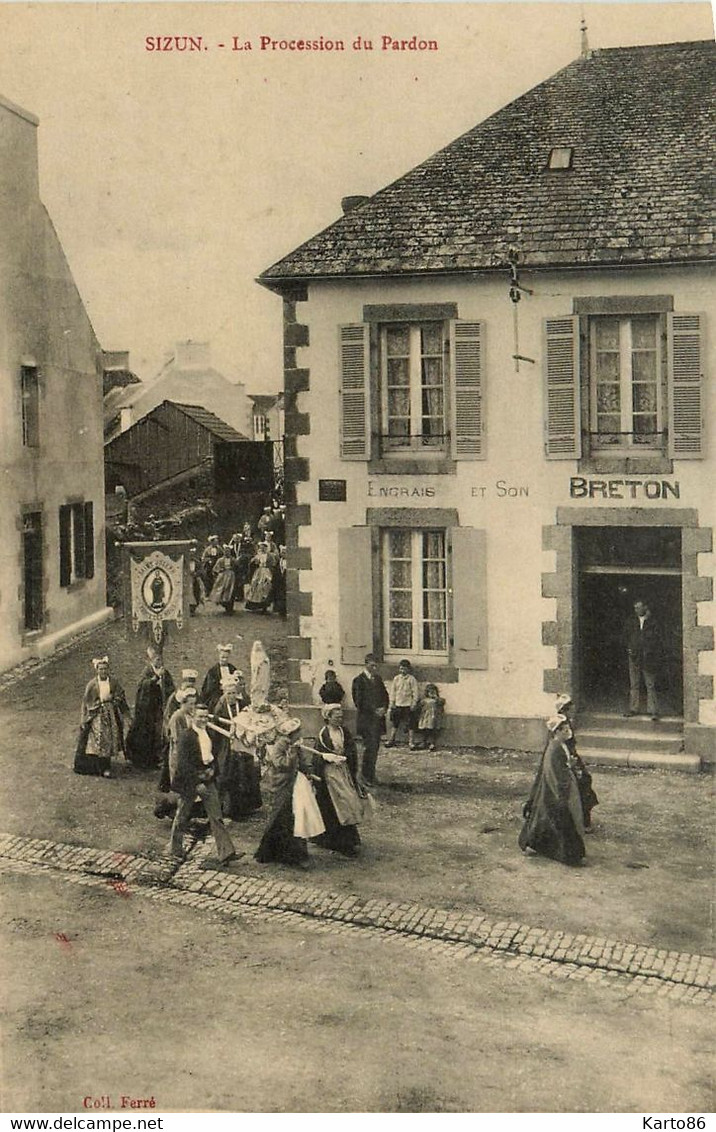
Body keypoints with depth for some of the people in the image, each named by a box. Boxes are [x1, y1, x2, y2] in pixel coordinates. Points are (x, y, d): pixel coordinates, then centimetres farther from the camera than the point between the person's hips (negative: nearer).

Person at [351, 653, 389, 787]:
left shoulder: (378, 679, 14)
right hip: (366, 720, -6)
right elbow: (359, 701, -13)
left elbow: (385, 696, 18)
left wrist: (383, 708, -2)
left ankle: (370, 774, 15)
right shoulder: (359, 680, -7)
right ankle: (367, 775, -4)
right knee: (370, 747, -11)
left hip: (378, 718, 6)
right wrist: (374, 711, -14)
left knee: (375, 747, 7)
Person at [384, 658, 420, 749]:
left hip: (408, 705, -3)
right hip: (397, 704, 3)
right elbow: (392, 691, 11)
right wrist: (392, 702, 4)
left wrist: (414, 703, -8)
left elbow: (416, 692, -3)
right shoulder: (396, 679, 7)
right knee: (395, 724, 10)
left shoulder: (411, 679, -3)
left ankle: (411, 743, 5)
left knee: (409, 725, -1)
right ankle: (391, 740, 19)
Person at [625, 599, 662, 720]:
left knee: (650, 685, -4)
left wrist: (657, 659, -5)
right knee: (634, 684, 7)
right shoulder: (631, 621, 12)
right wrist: (629, 649, 2)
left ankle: (653, 710, -3)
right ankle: (633, 709, 13)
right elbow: (627, 637, 19)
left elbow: (657, 641, 2)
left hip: (648, 657, -3)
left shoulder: (652, 622, 3)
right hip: (634, 656, 3)